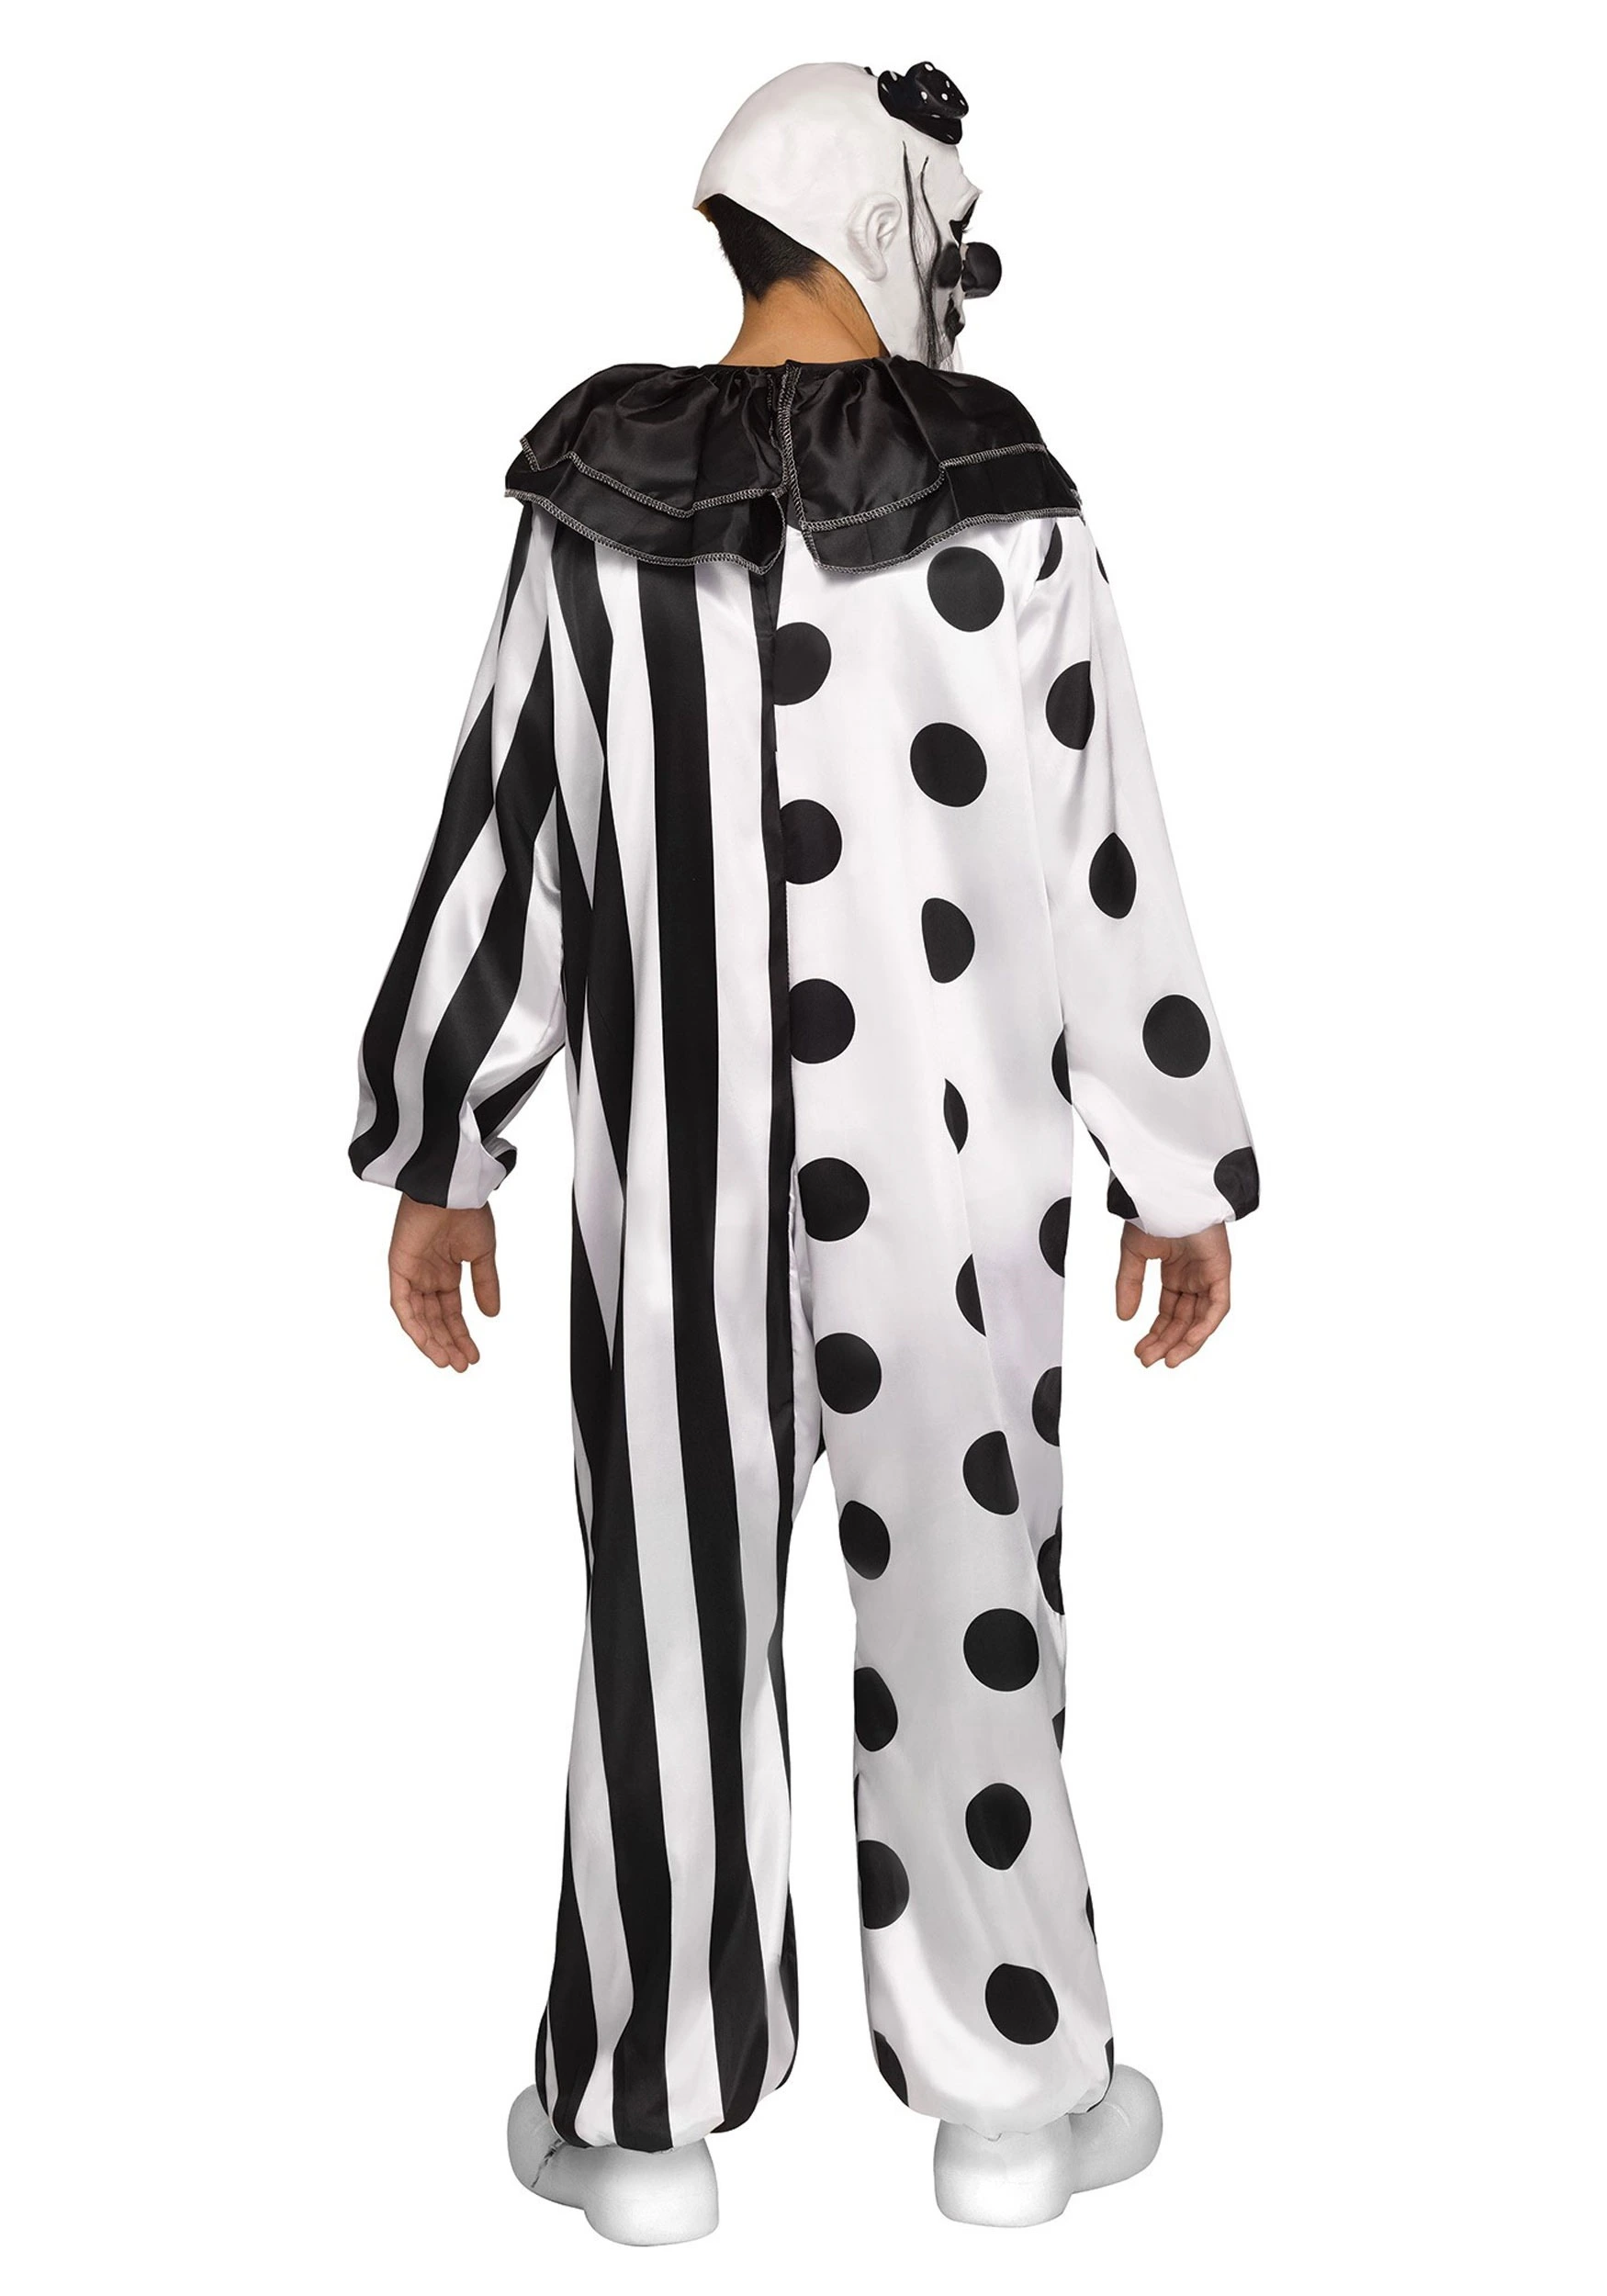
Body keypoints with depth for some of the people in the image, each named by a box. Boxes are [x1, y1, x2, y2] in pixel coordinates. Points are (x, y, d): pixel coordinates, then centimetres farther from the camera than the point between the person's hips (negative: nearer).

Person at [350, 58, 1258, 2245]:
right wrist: (1185, 1172, 3)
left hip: (675, 1166, 1)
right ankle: (1013, 2095, 29)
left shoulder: (596, 504, -2)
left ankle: (642, 2115, 27)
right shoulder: (1005, 505, -8)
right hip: (948, 1169, -1)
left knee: (674, 1618, 13)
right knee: (964, 1609, 13)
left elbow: (494, 836, 1)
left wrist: (437, 1158, 10)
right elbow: (1108, 870, -6)